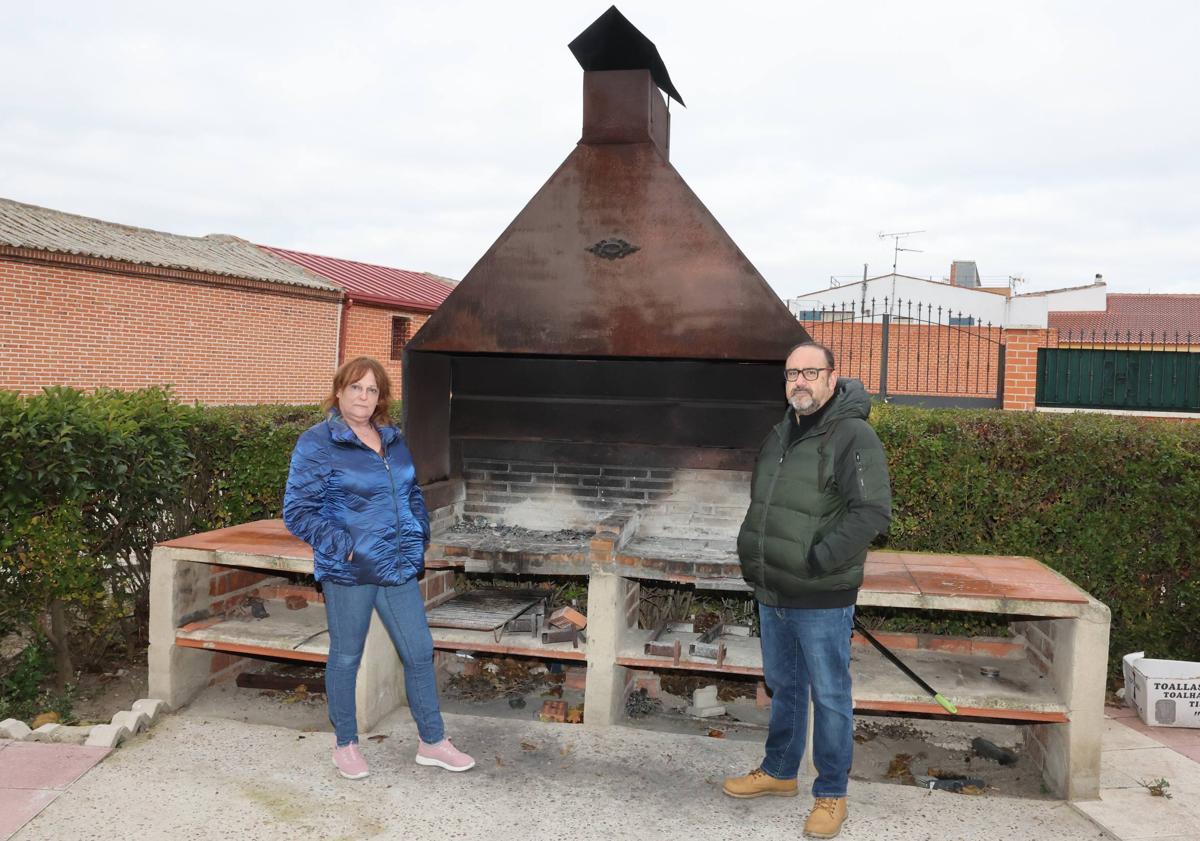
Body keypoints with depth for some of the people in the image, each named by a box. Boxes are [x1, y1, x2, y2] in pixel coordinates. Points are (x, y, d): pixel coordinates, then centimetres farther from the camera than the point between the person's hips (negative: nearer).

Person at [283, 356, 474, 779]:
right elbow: (297, 511, -11)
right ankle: (346, 746, 28)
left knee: (420, 653, 9)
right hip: (349, 571, -5)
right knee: (345, 658, 9)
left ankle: (432, 742, 23)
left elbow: (413, 494, 23)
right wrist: (344, 548, -16)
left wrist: (419, 538, 10)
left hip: (399, 568, 6)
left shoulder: (393, 439, 10)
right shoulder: (317, 444, -9)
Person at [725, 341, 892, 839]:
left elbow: (872, 512, -23)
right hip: (772, 594, 7)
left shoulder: (853, 436, -14)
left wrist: (816, 561, -23)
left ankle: (831, 794, 23)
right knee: (783, 686, 21)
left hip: (821, 600, -7)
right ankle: (779, 772, 39)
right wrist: (751, 555, 11)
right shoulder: (780, 436, 11)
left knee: (829, 696, 7)